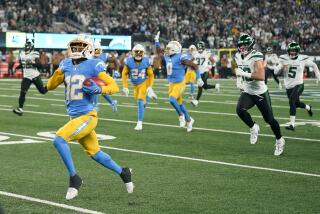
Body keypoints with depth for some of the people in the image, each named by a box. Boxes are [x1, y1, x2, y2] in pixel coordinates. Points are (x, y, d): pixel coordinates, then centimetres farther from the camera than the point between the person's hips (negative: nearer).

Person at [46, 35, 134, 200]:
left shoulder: (93, 66, -7)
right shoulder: (66, 65, 9)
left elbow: (114, 86, -6)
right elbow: (50, 86, 10)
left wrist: (98, 89, -24)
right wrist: (59, 71, -7)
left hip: (87, 116, -7)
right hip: (74, 117, 7)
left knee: (59, 140, -20)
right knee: (94, 153, 17)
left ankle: (74, 178, -7)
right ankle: (123, 173, 36)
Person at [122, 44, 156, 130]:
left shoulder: (146, 61, -17)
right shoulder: (129, 61, -18)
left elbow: (151, 75, -4)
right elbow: (124, 74, -6)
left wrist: (150, 87, -10)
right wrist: (125, 87, -9)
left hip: (144, 83, -3)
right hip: (135, 85, 3)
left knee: (140, 102, -14)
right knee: (138, 100, 15)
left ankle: (139, 123, -10)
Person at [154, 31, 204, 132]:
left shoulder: (180, 57, -17)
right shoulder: (167, 57, 6)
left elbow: (194, 66, -13)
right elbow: (159, 52, 26)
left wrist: (199, 78, -10)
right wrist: (157, 41, 18)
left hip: (179, 83, -8)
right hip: (171, 84, 8)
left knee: (172, 99, -25)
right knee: (179, 103, 14)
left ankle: (181, 115, -3)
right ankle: (188, 120, 29)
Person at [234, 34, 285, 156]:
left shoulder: (256, 57, -22)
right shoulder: (238, 57, 0)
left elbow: (261, 76, -34)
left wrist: (244, 73, -36)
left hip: (261, 93, -5)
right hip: (247, 93, 5)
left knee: (269, 119, 3)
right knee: (240, 110, -24)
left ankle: (279, 141, 27)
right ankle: (253, 128, 3)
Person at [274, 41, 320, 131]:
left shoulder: (303, 59, -8)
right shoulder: (284, 59, -6)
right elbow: (276, 72, -5)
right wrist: (281, 67, -25)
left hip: (298, 85, -4)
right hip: (288, 86, 4)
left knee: (292, 101, -23)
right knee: (296, 103, 19)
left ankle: (292, 124, -21)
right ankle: (308, 107, 54)